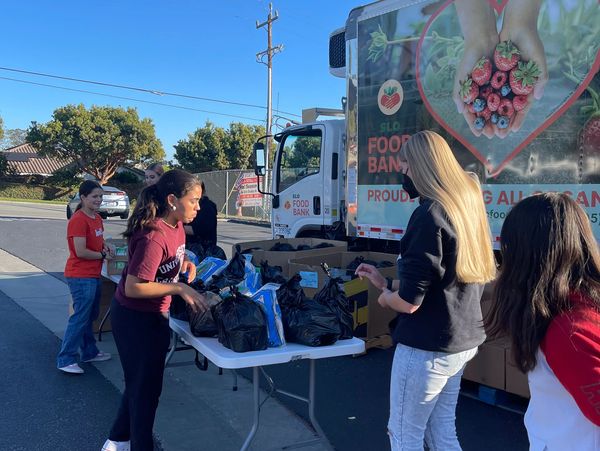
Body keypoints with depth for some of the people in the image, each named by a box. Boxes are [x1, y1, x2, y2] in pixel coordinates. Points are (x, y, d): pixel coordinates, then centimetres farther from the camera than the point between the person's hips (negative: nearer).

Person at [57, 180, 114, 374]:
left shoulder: (97, 218, 9)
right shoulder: (78, 220, -18)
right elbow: (81, 252, -23)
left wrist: (105, 247, 4)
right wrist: (103, 255, -10)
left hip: (93, 275, 9)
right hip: (81, 277, -9)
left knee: (90, 315, 19)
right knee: (80, 317, -6)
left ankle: (90, 352, 32)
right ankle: (65, 360, 3)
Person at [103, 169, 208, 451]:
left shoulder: (176, 226, -2)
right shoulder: (154, 237, -30)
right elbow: (133, 287, -29)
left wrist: (185, 265, -1)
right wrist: (179, 288, -29)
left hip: (154, 315, 10)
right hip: (135, 319, -9)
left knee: (139, 383, 23)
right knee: (146, 388, 5)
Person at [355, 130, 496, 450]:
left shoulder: (430, 213, -20)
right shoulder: (466, 205, 7)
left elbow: (408, 301, -22)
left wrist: (385, 297, -1)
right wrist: (388, 282, 16)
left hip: (427, 346, -9)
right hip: (461, 341, 9)